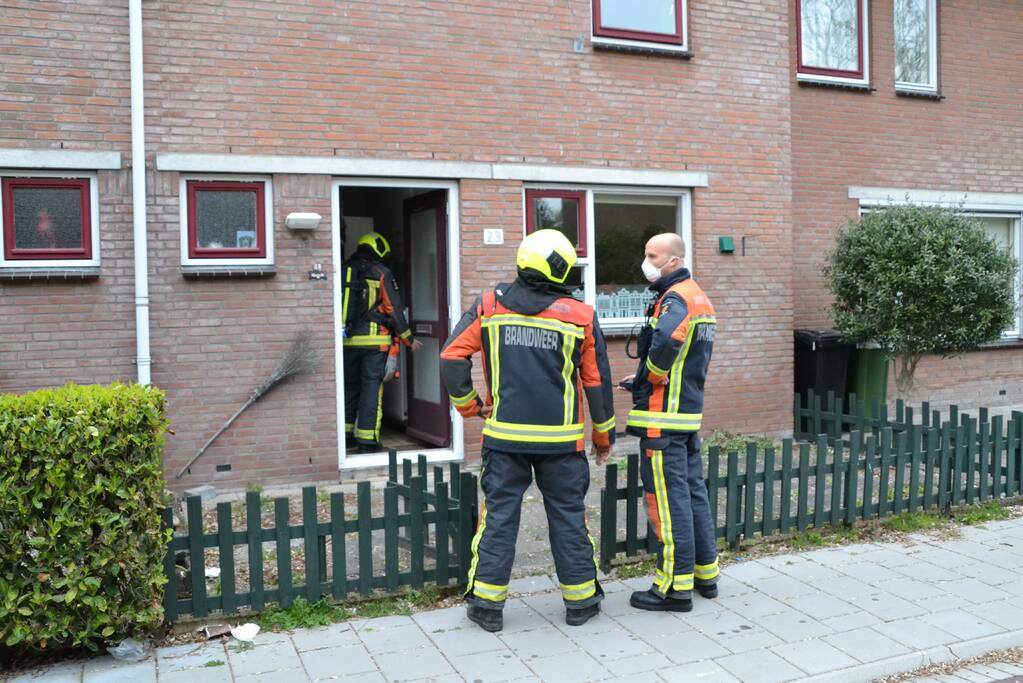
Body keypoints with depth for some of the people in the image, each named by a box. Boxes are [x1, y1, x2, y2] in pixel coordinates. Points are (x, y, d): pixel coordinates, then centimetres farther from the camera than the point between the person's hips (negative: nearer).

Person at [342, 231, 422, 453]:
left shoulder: (345, 271, 9)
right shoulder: (381, 273, -3)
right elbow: (394, 309, -4)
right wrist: (409, 340, 4)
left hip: (347, 341, 4)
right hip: (374, 340, -4)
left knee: (349, 386, 16)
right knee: (372, 387, 0)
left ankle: (345, 432, 20)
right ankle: (366, 439, -1)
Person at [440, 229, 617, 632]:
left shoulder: (489, 306, -1)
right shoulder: (580, 316, -3)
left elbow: (452, 357, -6)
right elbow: (598, 381, 3)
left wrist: (467, 404, 7)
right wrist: (604, 435, 14)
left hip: (505, 434, 1)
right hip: (561, 440, 0)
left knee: (499, 515, 9)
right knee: (568, 516, 11)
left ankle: (487, 602, 14)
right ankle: (580, 601, 22)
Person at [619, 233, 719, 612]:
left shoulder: (675, 297, -15)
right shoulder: (698, 297, 17)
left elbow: (667, 339, -37)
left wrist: (651, 374, -18)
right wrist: (644, 378, 13)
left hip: (664, 416, -10)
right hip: (690, 410, 10)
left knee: (668, 499, -3)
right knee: (693, 491, 16)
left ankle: (675, 587, 4)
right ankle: (706, 574, 27)